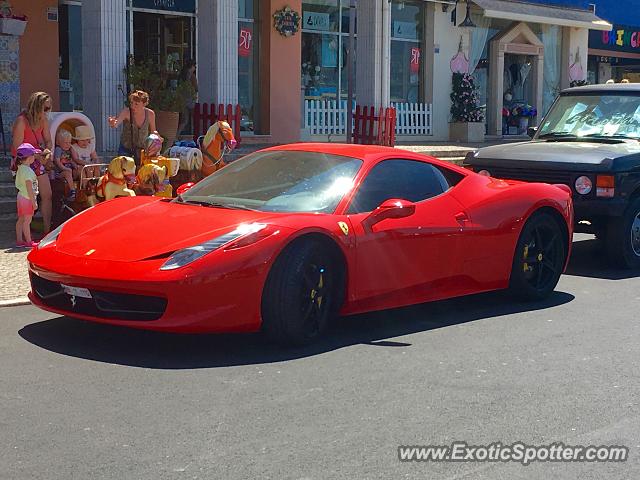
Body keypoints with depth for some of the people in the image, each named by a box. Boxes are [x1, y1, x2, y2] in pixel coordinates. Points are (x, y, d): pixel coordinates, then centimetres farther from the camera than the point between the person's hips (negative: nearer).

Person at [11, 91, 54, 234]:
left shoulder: (43, 120, 1)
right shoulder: (21, 120, -19)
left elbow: (48, 140, 12)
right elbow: (17, 148, -20)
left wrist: (48, 150, -10)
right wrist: (37, 155, -25)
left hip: (38, 160, 7)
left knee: (47, 195, 4)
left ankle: (47, 231, 12)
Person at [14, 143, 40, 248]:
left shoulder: (20, 168, 8)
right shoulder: (27, 171, -21)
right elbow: (30, 189, -22)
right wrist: (34, 202, -18)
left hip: (21, 196, 9)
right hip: (27, 198, -9)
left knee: (21, 219, 13)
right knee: (27, 221, -3)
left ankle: (19, 240, 18)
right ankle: (28, 242, 1)